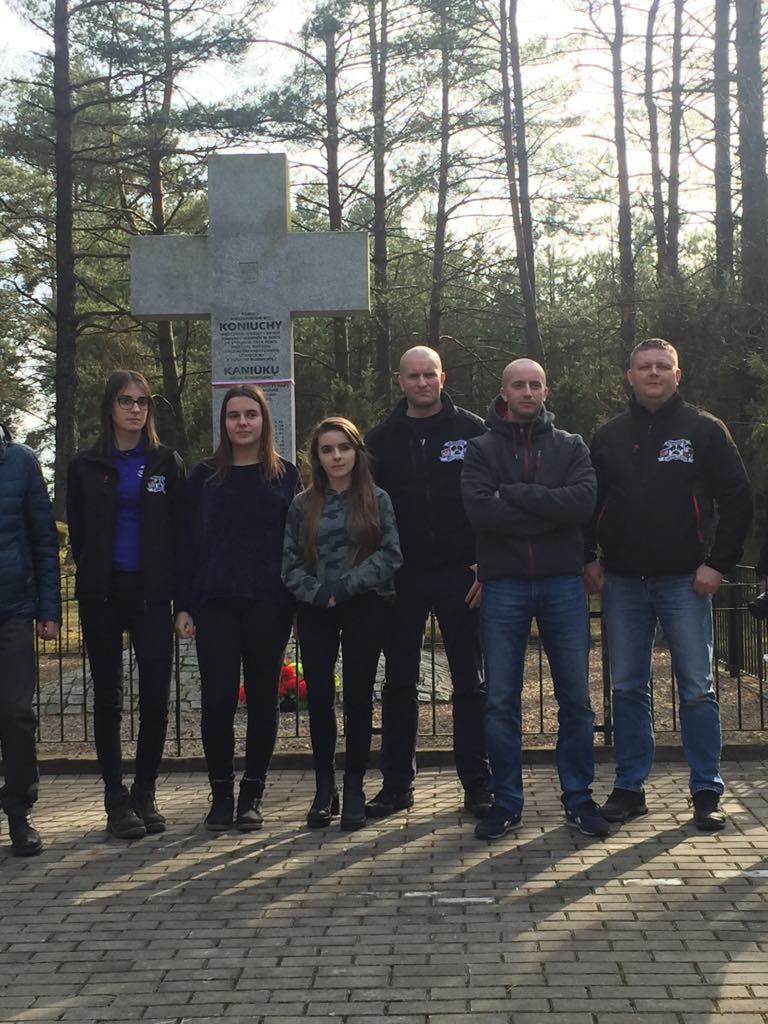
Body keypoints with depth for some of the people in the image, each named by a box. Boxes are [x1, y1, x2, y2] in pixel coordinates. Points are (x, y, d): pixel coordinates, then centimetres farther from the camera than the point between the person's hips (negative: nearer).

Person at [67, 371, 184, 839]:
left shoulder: (167, 463, 6)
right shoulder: (87, 466, 6)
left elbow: (180, 532, 4)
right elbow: (78, 534, 9)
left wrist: (180, 594, -3)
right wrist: (93, 578, 4)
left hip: (152, 594, 0)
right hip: (103, 597, 0)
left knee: (156, 696, 0)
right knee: (108, 698, 3)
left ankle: (145, 793, 14)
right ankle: (116, 798, 10)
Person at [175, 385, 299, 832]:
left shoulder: (285, 475, 6)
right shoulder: (204, 476, 8)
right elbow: (189, 541, 7)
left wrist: (298, 603, -3)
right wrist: (185, 605, 1)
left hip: (268, 604, 0)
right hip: (215, 603, 1)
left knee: (263, 697, 4)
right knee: (218, 698, -1)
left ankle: (252, 794, 14)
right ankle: (221, 793, 12)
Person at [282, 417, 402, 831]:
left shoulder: (376, 500, 4)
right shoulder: (303, 505, 8)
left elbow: (390, 554, -5)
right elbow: (290, 563, 4)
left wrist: (345, 585, -13)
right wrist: (318, 592, -11)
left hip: (364, 607, -1)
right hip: (315, 610, 2)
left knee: (358, 696, 1)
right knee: (319, 695, 2)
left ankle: (354, 788, 10)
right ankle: (324, 787, 14)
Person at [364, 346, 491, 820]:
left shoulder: (472, 430, 1)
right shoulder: (382, 438, 7)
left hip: (459, 575, -2)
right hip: (402, 579, 2)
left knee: (471, 682, 4)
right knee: (399, 684, 8)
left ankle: (478, 782, 13)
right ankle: (397, 784, 18)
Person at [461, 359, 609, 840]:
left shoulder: (570, 447, 8)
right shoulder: (482, 450, 5)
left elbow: (585, 500, -11)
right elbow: (479, 510, -13)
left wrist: (516, 495, -13)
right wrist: (550, 511, -13)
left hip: (562, 584, 1)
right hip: (503, 587, -1)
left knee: (576, 699, 5)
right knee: (501, 702, 4)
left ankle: (579, 797, 18)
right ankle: (507, 801, 16)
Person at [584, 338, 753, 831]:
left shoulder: (704, 430, 1)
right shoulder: (609, 437, 11)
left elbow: (738, 499, -1)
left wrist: (718, 563, -8)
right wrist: (589, 559, 5)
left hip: (685, 582, -3)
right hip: (622, 583, 3)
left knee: (697, 689, 0)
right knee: (627, 689, 8)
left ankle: (707, 792, 10)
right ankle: (629, 788, 17)